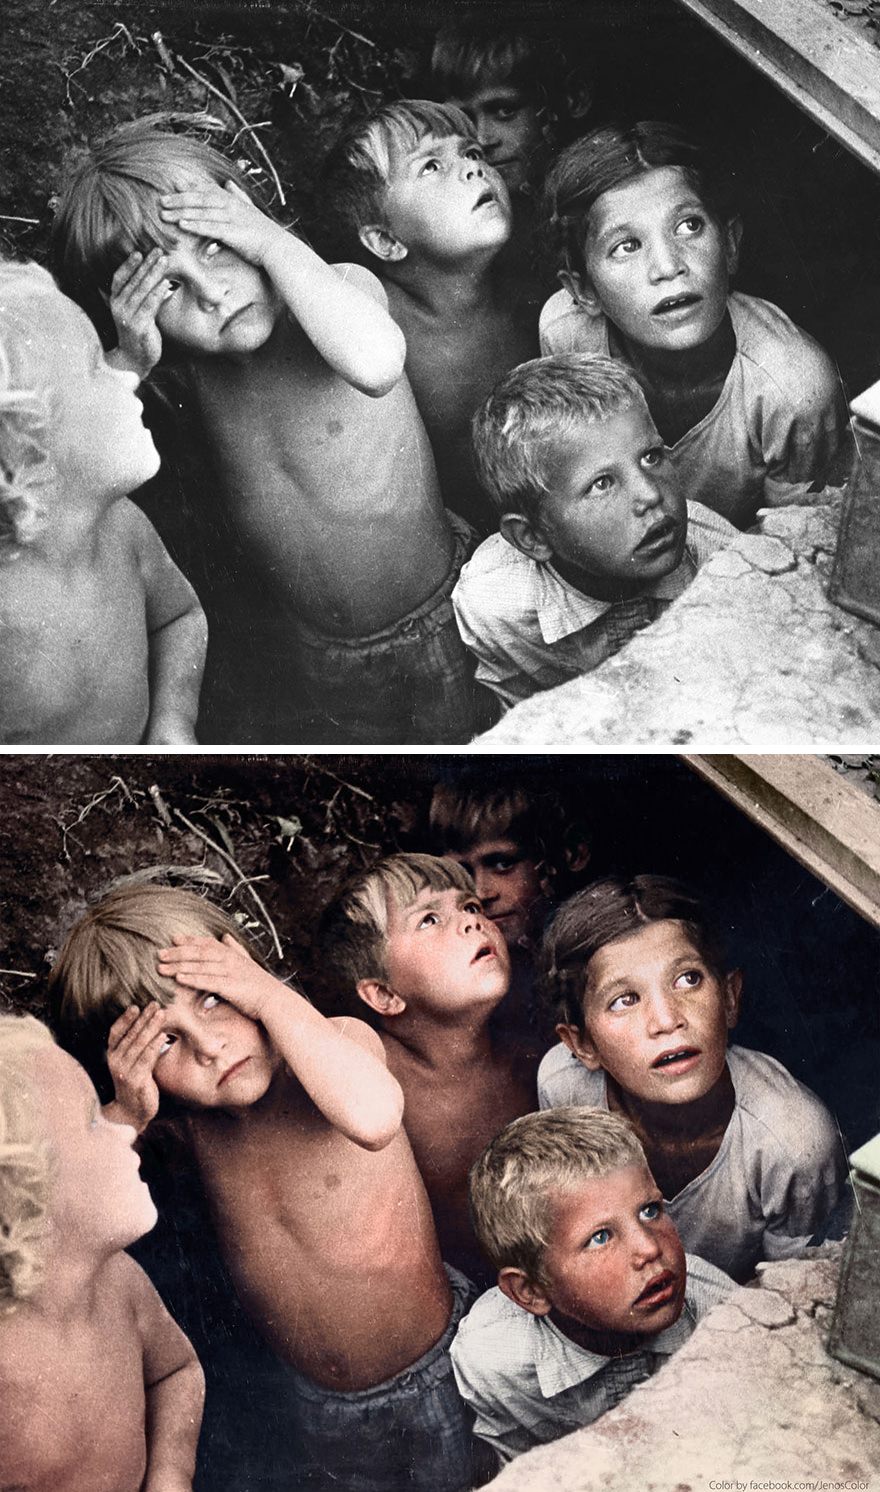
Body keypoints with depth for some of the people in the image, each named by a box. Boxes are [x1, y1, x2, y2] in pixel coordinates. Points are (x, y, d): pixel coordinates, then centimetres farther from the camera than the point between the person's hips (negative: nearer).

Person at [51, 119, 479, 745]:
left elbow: (375, 363, -43)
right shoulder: (181, 360, -9)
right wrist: (127, 362, -26)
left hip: (434, 639, -2)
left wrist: (275, 241, -33)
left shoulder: (341, 286, -18)